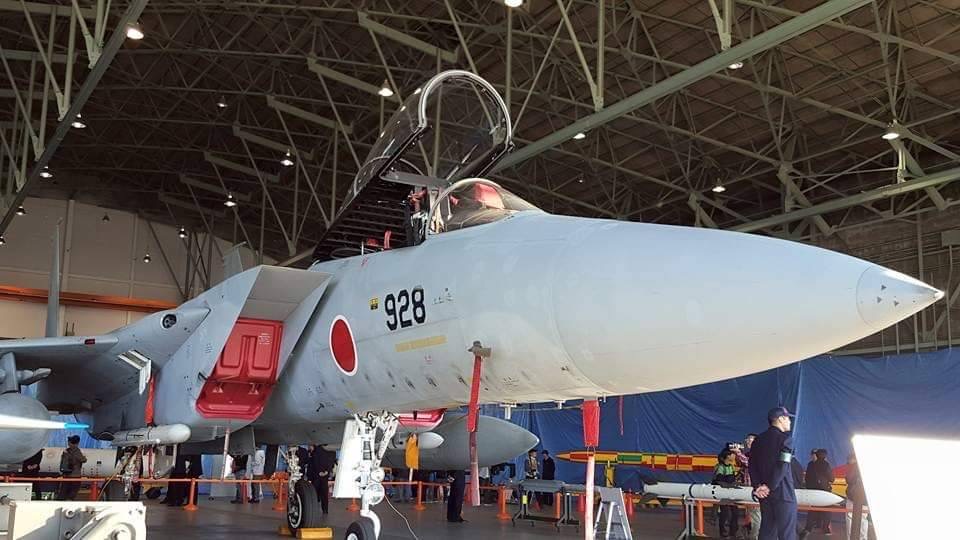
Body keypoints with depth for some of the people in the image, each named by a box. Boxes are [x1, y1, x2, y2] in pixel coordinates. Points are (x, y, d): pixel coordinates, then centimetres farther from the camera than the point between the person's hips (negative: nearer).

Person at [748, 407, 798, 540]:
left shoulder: (758, 440, 13)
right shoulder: (785, 439, -8)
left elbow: (752, 465, 6)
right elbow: (782, 466, -17)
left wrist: (758, 486, -2)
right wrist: (770, 487, -12)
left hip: (764, 493, 7)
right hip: (783, 492, -7)